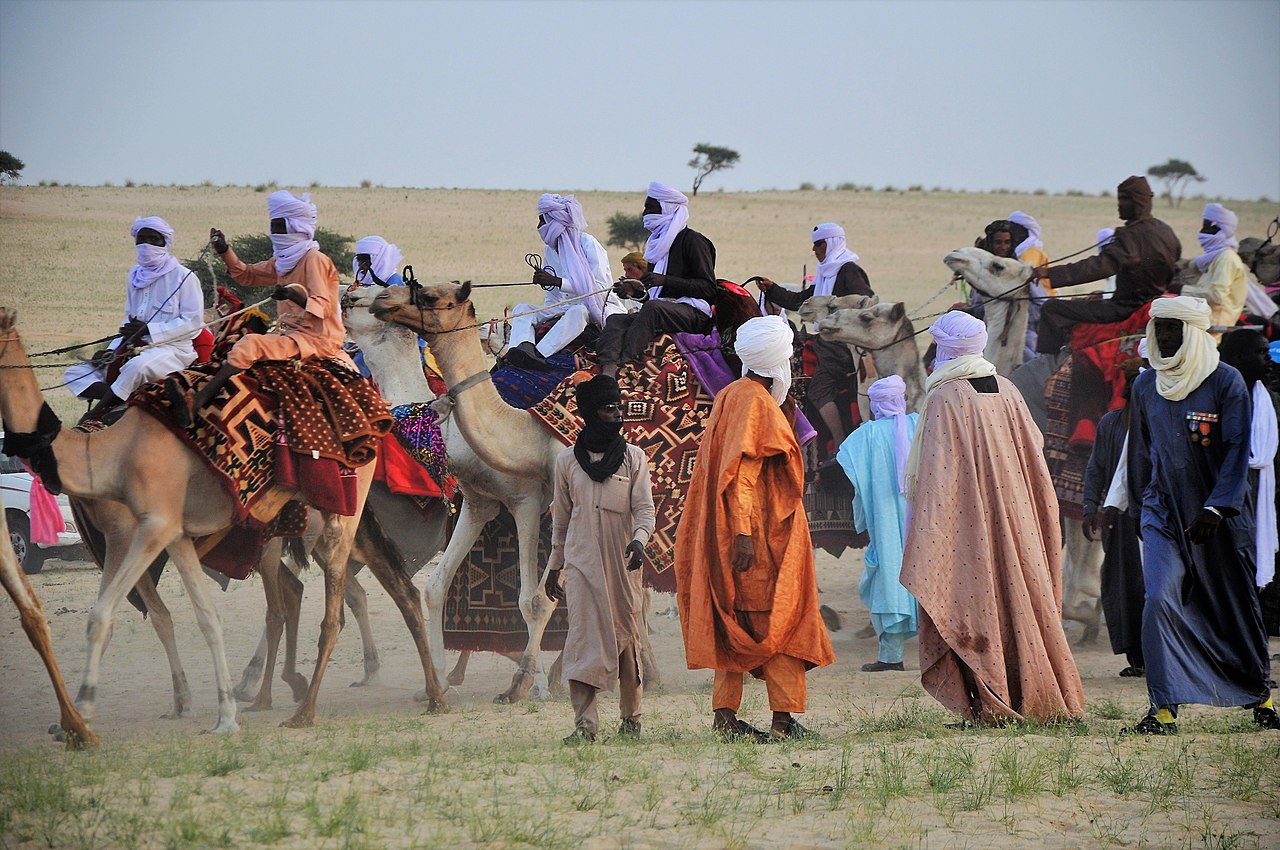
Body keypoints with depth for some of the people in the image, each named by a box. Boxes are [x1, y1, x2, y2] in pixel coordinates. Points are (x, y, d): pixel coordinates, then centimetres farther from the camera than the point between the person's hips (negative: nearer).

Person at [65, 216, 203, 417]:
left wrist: (149, 330, -16)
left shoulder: (183, 276, -5)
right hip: (136, 348, 8)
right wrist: (112, 350, 4)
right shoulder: (135, 276, 16)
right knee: (75, 374, -3)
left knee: (137, 366, -42)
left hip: (172, 349, -8)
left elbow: (194, 321, -11)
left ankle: (95, 416, -30)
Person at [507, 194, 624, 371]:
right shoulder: (550, 251, 12)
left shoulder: (587, 243, -10)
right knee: (522, 309, -12)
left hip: (601, 308, -7)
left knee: (577, 312, -40)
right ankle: (524, 347, -44)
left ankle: (539, 354, -53)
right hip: (567, 308, 7)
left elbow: (601, 287, -20)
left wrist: (557, 282, -24)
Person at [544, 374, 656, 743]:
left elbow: (644, 508, -3)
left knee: (627, 637, 3)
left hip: (623, 562, 0)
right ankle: (584, 723, -15)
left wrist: (639, 539, -23)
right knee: (584, 636, -10)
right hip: (581, 561, 0)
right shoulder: (567, 460, 8)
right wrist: (555, 565, 18)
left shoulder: (633, 457, 6)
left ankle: (631, 717, 14)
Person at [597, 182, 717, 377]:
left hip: (693, 313, -8)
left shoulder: (691, 240, -1)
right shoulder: (658, 243, 25)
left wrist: (665, 280, -18)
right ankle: (607, 371, -44)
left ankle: (625, 365, -49)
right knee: (615, 320, -17)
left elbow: (708, 288, -11)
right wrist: (635, 292, 4)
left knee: (653, 308, -37)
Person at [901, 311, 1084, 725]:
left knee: (975, 607, -3)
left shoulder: (944, 398, -11)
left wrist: (923, 541, -12)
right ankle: (1031, 697, 13)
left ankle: (986, 706, -6)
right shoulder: (1007, 392, 7)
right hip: (1013, 516, 6)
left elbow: (935, 474, -14)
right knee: (1017, 601, 12)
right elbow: (1034, 456, 11)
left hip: (967, 519, -6)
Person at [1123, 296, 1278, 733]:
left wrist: (1216, 508, -19)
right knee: (1160, 601, -16)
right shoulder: (1145, 386, 7)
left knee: (1235, 606, 8)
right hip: (1163, 512, 2)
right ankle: (1164, 708, -15)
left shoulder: (1226, 382, -6)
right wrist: (1139, 508, 20)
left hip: (1222, 517, -2)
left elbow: (1237, 451, -10)